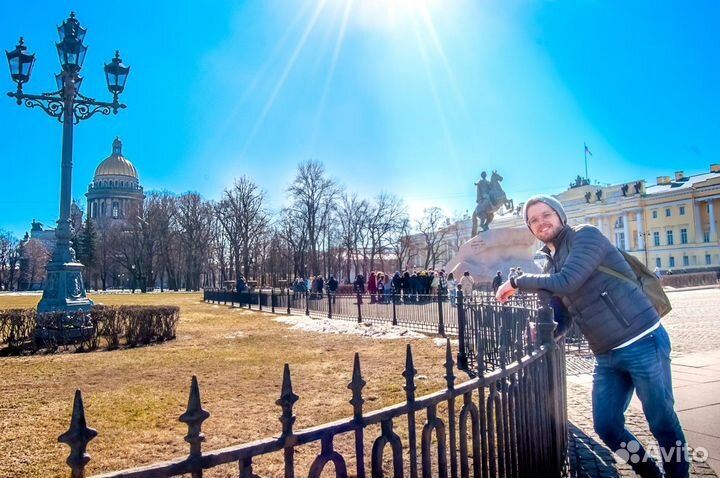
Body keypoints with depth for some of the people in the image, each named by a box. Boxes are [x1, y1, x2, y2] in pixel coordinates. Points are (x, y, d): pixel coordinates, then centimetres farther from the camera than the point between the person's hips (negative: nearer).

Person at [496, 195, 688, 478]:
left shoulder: (586, 236, -9)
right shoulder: (549, 266, 12)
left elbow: (567, 282, -24)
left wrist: (517, 282, -14)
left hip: (642, 343, -7)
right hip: (606, 356, 7)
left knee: (662, 423, 6)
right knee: (606, 427, 10)